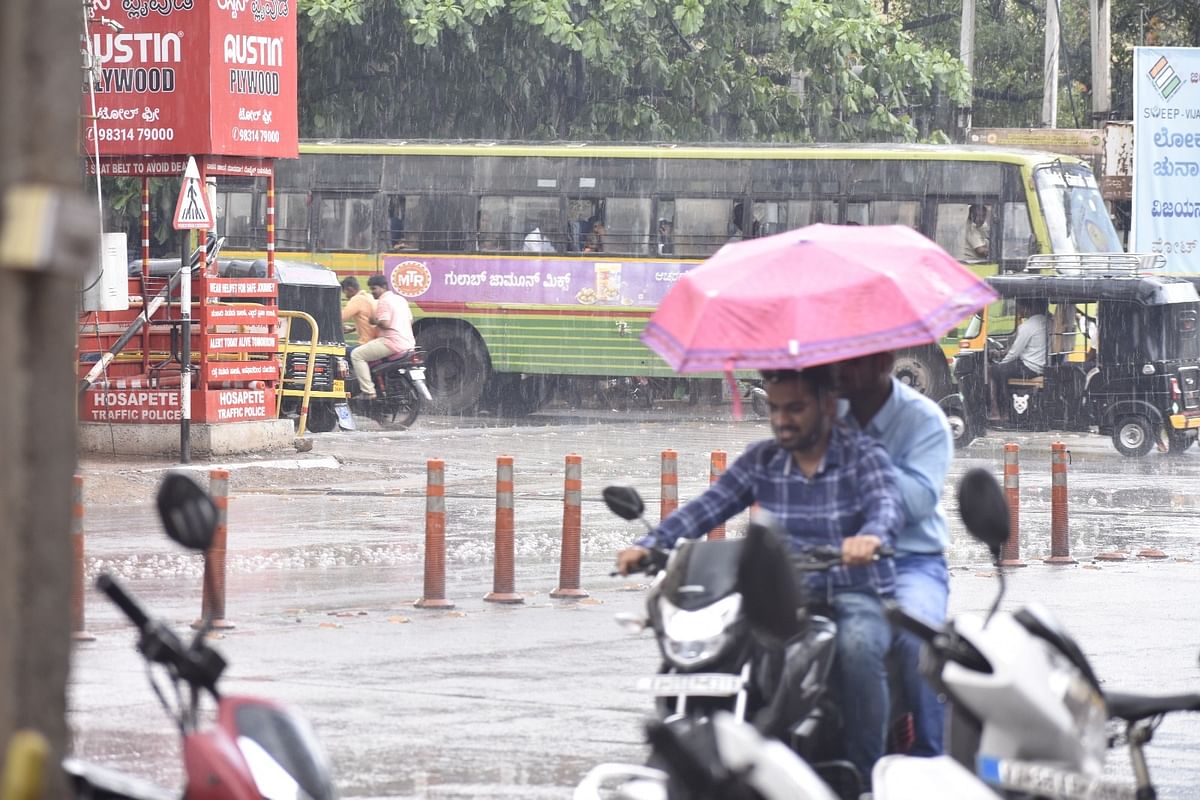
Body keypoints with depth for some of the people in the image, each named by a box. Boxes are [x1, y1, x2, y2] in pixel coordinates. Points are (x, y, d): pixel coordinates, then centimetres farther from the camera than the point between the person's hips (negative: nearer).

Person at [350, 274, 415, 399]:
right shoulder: (401, 299, 19)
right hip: (408, 343, 10)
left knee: (356, 355, -8)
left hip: (392, 342, -10)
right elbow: (410, 320, 24)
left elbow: (385, 324, -20)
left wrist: (374, 321, -3)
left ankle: (368, 392, -17)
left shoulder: (383, 301, -9)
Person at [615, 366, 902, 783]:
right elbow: (706, 507, 1)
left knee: (857, 646, -37)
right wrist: (649, 544, -16)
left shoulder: (863, 454, -3)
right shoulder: (761, 460, 10)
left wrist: (870, 536, -48)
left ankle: (867, 775, -24)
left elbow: (886, 504, -22)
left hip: (858, 593, -4)